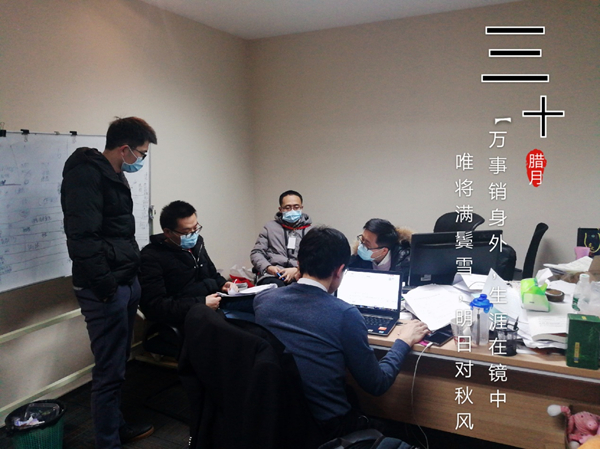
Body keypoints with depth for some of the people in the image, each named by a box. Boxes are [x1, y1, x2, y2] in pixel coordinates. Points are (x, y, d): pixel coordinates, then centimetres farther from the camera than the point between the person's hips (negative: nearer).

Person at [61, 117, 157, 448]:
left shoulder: (114, 175, 16)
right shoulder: (85, 174, -14)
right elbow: (82, 236, -23)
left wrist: (130, 274, 15)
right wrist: (104, 284, -19)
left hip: (126, 282, 9)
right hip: (105, 288, -9)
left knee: (117, 364, 18)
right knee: (110, 370, 0)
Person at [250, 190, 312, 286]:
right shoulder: (270, 227, 19)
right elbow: (256, 253, 15)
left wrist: (297, 270, -14)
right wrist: (268, 267, -6)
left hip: (300, 277, 1)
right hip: (273, 276, -1)